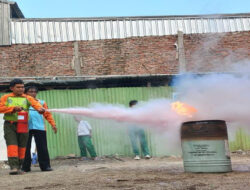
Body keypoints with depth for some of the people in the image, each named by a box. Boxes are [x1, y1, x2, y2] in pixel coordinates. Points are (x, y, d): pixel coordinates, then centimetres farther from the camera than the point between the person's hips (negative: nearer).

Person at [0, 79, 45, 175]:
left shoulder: (27, 98, 7)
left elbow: (35, 103, -12)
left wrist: (40, 108, -35)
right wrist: (13, 108, -17)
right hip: (10, 125, -1)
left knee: (22, 147, 4)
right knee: (12, 145, -13)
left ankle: (18, 167, 15)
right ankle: (13, 167, -17)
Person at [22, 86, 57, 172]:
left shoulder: (42, 102, 16)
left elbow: (47, 114, 11)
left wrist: (53, 124, 2)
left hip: (39, 128, 1)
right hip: (26, 128, 0)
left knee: (42, 148, -2)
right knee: (25, 148, 1)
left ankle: (45, 166, 3)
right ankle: (25, 167, 8)